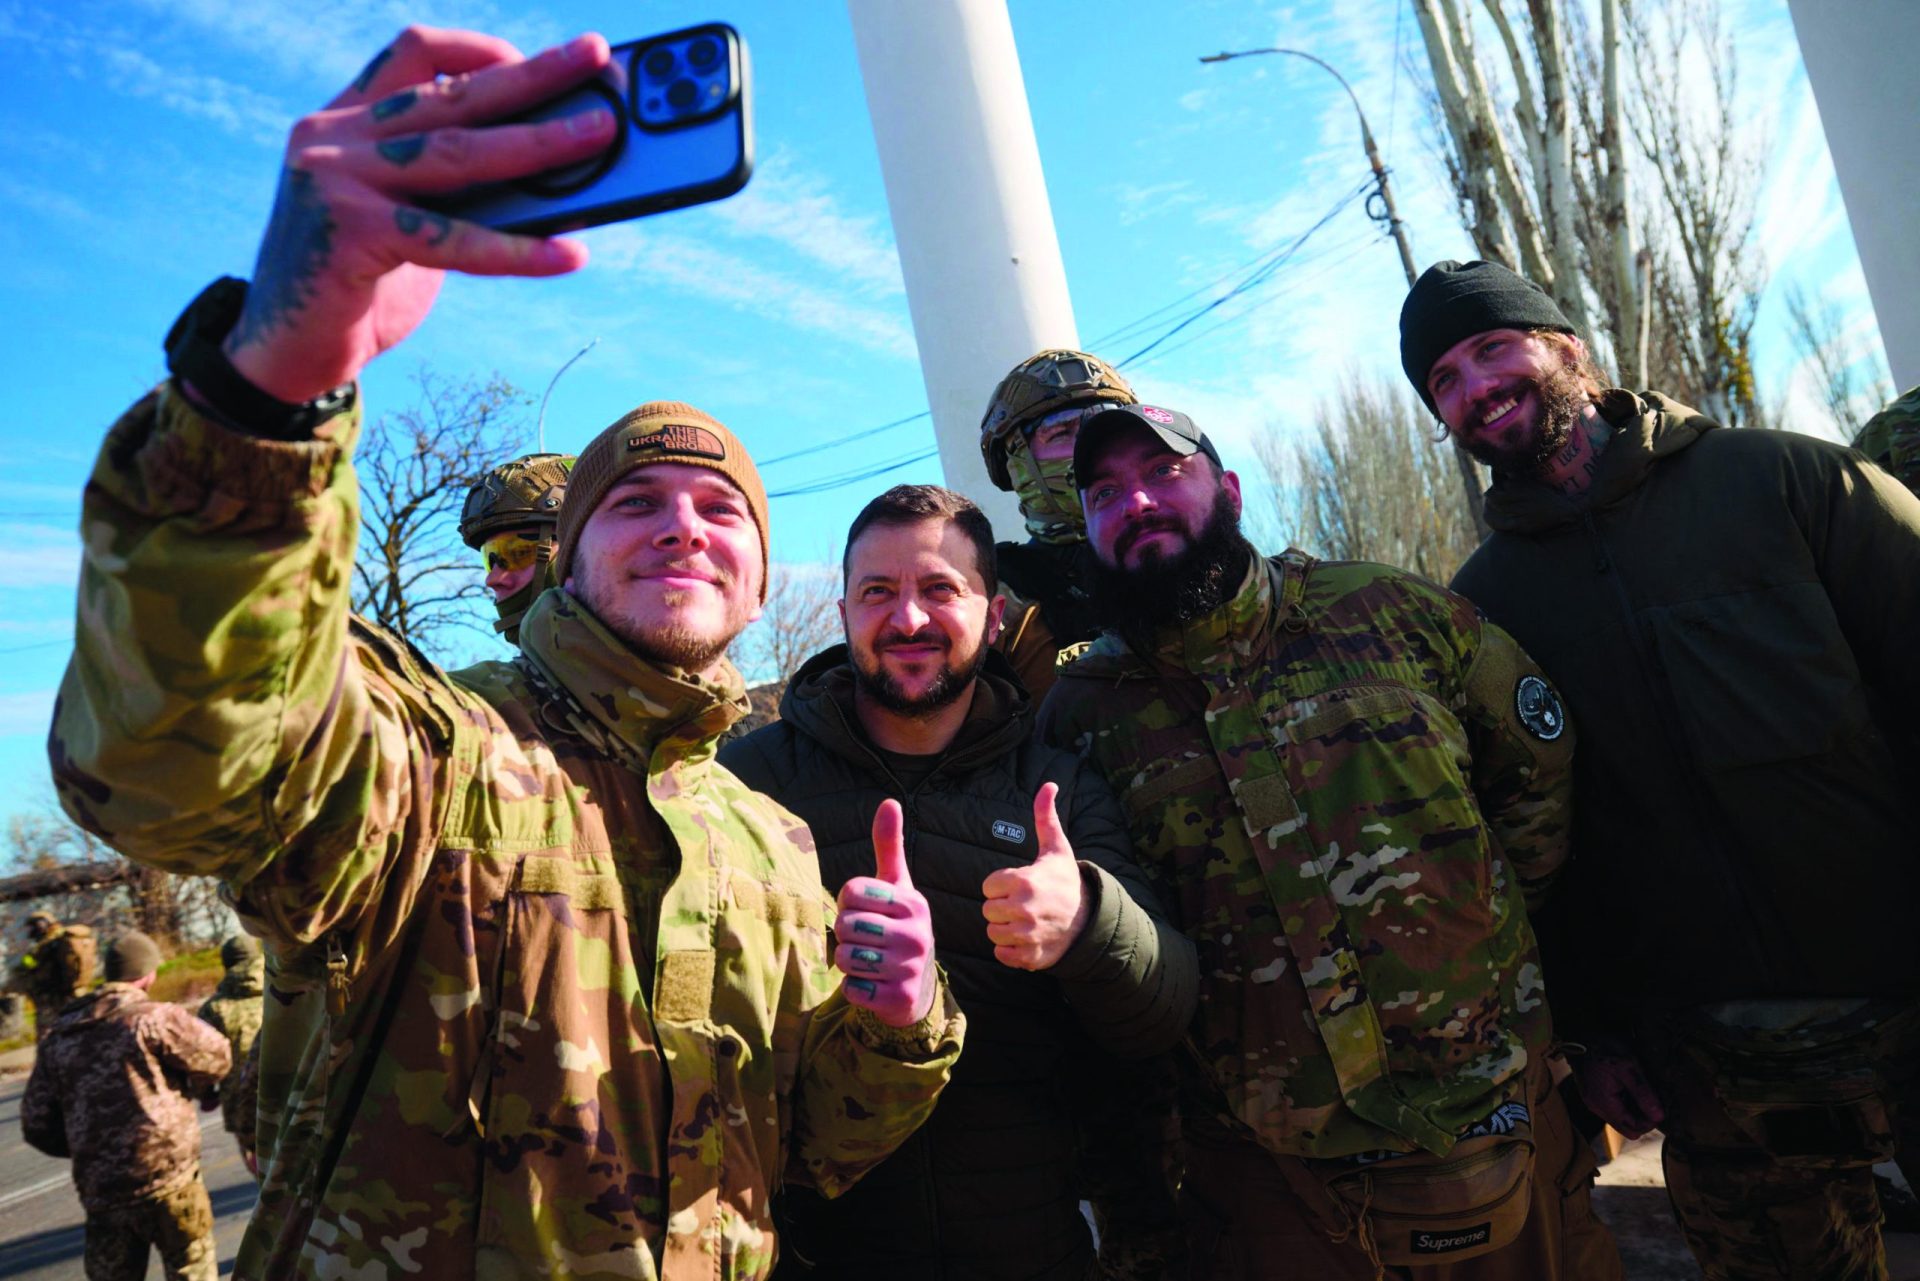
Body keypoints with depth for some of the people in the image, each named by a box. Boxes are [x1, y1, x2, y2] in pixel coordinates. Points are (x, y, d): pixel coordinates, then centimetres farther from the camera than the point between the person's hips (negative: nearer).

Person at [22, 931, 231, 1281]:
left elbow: (37, 1125, 10)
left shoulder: (58, 1035, 9)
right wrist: (189, 1087, 15)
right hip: (166, 1178, -5)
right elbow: (217, 1055, -4)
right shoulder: (152, 1017, -10)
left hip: (98, 1190, 5)